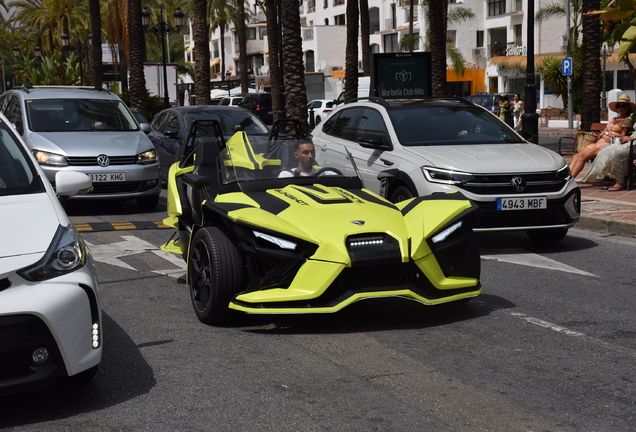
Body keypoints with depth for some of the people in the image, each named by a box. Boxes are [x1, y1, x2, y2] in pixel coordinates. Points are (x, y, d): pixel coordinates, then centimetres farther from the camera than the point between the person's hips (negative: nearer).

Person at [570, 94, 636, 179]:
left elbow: (623, 137, -6)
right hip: (600, 143, 8)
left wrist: (607, 133, 2)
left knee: (583, 156, -26)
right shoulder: (613, 120, 25)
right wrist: (605, 135, -2)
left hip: (610, 145, -8)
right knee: (576, 156, -12)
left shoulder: (627, 120, 2)